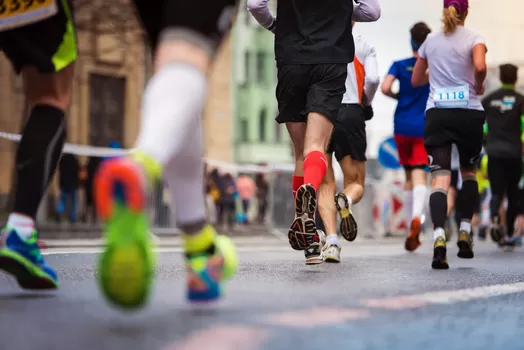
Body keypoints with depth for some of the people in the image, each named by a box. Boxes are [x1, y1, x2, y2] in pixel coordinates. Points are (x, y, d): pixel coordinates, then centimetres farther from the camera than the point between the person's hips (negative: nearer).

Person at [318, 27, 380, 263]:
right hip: (350, 115, -1)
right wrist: (365, 103, 12)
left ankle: (332, 242, -11)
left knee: (325, 184, 7)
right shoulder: (363, 46, 9)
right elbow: (373, 79, -6)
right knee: (356, 182, 13)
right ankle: (346, 200, -24)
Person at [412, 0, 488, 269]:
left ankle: (439, 238, -30)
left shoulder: (431, 40, 11)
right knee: (469, 172, 21)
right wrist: (479, 86, 0)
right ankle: (465, 232, 13)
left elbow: (415, 80, 19)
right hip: (469, 112, -1)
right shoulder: (473, 38, 0)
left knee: (440, 178, -9)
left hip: (437, 113, 1)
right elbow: (480, 67, -20)